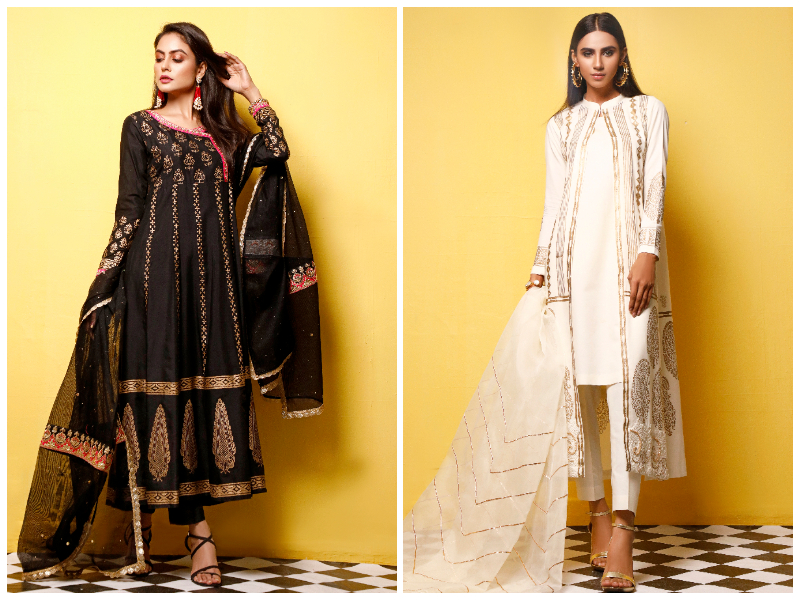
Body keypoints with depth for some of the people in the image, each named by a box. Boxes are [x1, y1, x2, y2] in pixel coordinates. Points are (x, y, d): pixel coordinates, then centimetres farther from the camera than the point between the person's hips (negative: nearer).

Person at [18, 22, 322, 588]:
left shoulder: (224, 134, 17)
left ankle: (197, 527, 1)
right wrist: (105, 282, -6)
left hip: (214, 278, 3)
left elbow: (278, 153, -1)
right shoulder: (141, 126, 10)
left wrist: (250, 90, 11)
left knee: (208, 387, -2)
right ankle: (198, 528, 0)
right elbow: (129, 210, 3)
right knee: (161, 385, -6)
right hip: (156, 271, -2)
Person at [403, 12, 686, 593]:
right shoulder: (561, 125, 22)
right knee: (572, 382, -4)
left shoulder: (648, 111, 14)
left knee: (628, 376, -15)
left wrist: (648, 253, -11)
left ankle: (623, 526, -18)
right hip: (571, 261, 3)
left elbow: (655, 186, 3)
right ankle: (597, 513, 4)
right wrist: (541, 270, 9)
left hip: (628, 255, -3)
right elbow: (554, 199, 18)